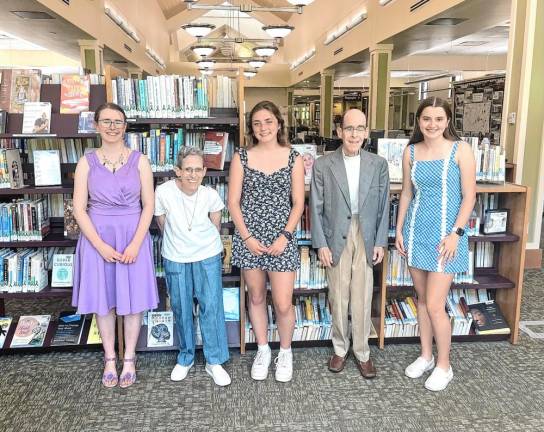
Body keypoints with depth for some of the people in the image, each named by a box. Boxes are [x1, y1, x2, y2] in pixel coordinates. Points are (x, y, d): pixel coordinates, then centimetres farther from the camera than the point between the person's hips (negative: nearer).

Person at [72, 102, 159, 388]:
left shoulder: (139, 161, -1)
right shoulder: (86, 162, 1)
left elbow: (148, 206, -3)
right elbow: (79, 209, -3)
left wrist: (135, 244, -12)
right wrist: (101, 245, -12)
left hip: (133, 236, -1)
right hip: (97, 238, 1)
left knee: (133, 300, 7)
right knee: (103, 301, 10)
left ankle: (129, 359, 25)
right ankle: (110, 359, 28)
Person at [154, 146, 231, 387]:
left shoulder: (210, 195, -15)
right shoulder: (163, 193, -18)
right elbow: (162, 224, -2)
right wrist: (178, 243, 10)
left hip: (207, 256, 0)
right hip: (175, 258, 0)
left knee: (212, 306, -1)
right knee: (181, 309, 11)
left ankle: (214, 362, 15)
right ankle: (185, 358, 31)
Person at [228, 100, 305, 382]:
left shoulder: (293, 158, 1)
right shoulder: (241, 158, 1)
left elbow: (298, 203, 1)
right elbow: (233, 202, 0)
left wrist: (285, 236, -9)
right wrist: (247, 237, -8)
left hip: (281, 239, -1)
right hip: (249, 238, 1)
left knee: (283, 304, -1)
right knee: (256, 297, 14)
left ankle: (285, 352, 26)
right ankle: (263, 350, 34)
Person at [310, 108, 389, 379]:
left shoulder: (378, 164, 1)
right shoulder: (323, 165, -4)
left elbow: (383, 206, 4)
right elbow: (316, 208, -2)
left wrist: (380, 242, 0)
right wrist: (321, 244, -6)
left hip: (366, 238, 1)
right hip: (336, 238, -1)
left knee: (363, 299, 6)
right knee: (338, 297, 9)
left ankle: (362, 353, 23)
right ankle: (340, 349, 28)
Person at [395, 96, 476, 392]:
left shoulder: (460, 150, -7)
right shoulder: (410, 151, 5)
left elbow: (469, 196, -7)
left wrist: (456, 233, -14)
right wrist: (399, 230, 7)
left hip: (445, 233, -4)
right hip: (416, 231, 5)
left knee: (434, 305, -4)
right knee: (422, 299, 14)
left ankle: (444, 366, 18)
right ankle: (426, 356, 32)